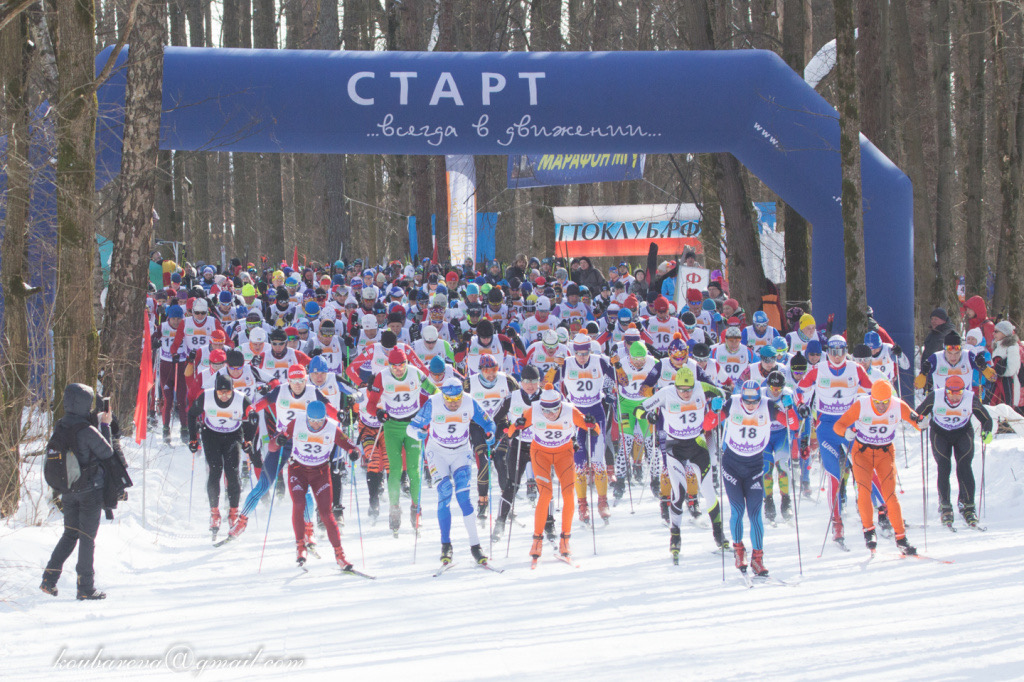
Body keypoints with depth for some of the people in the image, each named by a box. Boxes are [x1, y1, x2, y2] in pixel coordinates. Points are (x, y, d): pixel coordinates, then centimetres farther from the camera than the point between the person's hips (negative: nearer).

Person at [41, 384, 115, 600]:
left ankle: (49, 578, 9)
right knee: (87, 538, 3)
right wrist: (105, 426, 0)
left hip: (68, 491, 6)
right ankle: (86, 587, 7)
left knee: (69, 534, 18)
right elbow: (107, 452, -9)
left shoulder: (61, 427, -2)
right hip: (91, 490, -6)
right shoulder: (88, 432, -21)